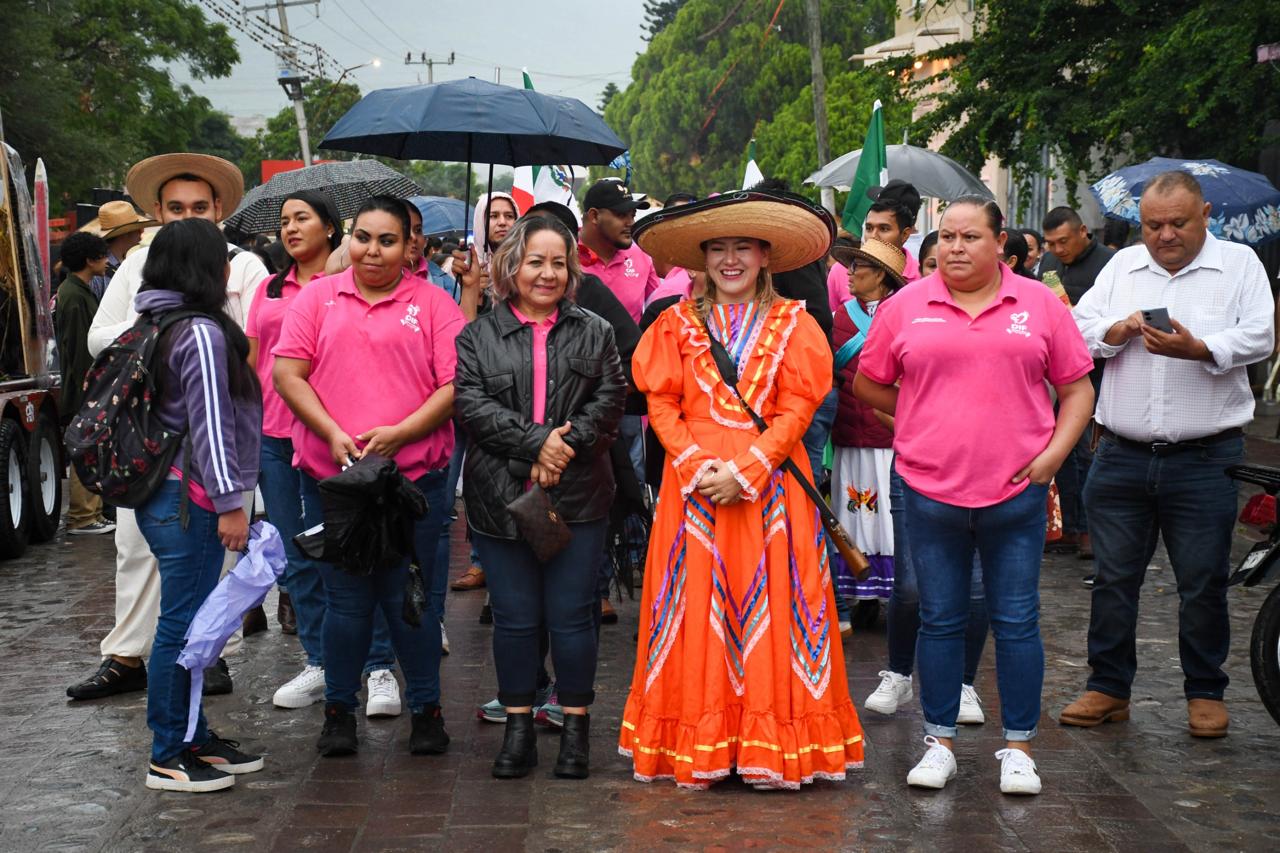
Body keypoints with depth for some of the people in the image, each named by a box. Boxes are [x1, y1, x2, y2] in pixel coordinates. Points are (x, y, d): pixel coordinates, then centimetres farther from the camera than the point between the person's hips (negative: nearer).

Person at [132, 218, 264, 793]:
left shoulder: (153, 327, 15)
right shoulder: (201, 332, -14)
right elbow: (208, 421, -18)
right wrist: (229, 502, -16)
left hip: (162, 493, 10)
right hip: (189, 499, -10)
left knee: (187, 622, 15)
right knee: (182, 625, -4)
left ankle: (193, 738, 23)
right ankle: (168, 758, 2)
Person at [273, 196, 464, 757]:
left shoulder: (433, 304, 5)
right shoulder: (318, 298, 9)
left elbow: (455, 385, -3)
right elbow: (287, 373, 2)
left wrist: (400, 433, -15)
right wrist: (332, 433, -11)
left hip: (414, 475, -1)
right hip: (329, 476, 1)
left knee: (408, 599, 4)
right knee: (345, 599, 6)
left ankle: (427, 710, 19)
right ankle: (339, 711, 20)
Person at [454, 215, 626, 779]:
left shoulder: (594, 332, 10)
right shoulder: (479, 336, 6)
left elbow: (610, 398, 1)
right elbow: (472, 404, -6)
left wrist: (566, 444, -13)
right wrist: (535, 443, -16)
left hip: (578, 498, 0)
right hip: (501, 497, 0)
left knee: (571, 616, 3)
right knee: (515, 617, 7)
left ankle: (575, 729, 16)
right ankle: (518, 729, 18)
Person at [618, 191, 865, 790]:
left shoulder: (790, 324, 6)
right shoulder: (678, 324, 10)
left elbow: (798, 407, -2)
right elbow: (661, 404, 4)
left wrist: (746, 468, -13)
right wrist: (696, 466, -11)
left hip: (770, 486, -1)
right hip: (694, 484, 1)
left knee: (768, 606, -3)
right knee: (698, 608, 0)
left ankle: (773, 748, 4)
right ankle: (698, 751, 7)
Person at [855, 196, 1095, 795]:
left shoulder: (1039, 304, 4)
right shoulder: (906, 306, 5)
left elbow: (1077, 389, 7)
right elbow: (867, 384, 13)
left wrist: (1054, 452, -5)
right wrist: (926, 420, 7)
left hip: (1016, 492, 0)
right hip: (930, 491, 1)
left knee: (1017, 622, 4)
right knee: (939, 621, 8)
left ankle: (1018, 747, 16)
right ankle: (940, 743, 20)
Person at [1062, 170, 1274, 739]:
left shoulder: (1239, 264, 4)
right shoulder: (1123, 266, 13)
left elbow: (1258, 337, -8)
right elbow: (1079, 329, 8)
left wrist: (1197, 348, -24)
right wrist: (1122, 329, -12)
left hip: (1204, 461, -3)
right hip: (1121, 457, 3)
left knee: (1203, 584, 5)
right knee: (1113, 578, 9)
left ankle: (1206, 692, 20)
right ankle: (1108, 688, 20)